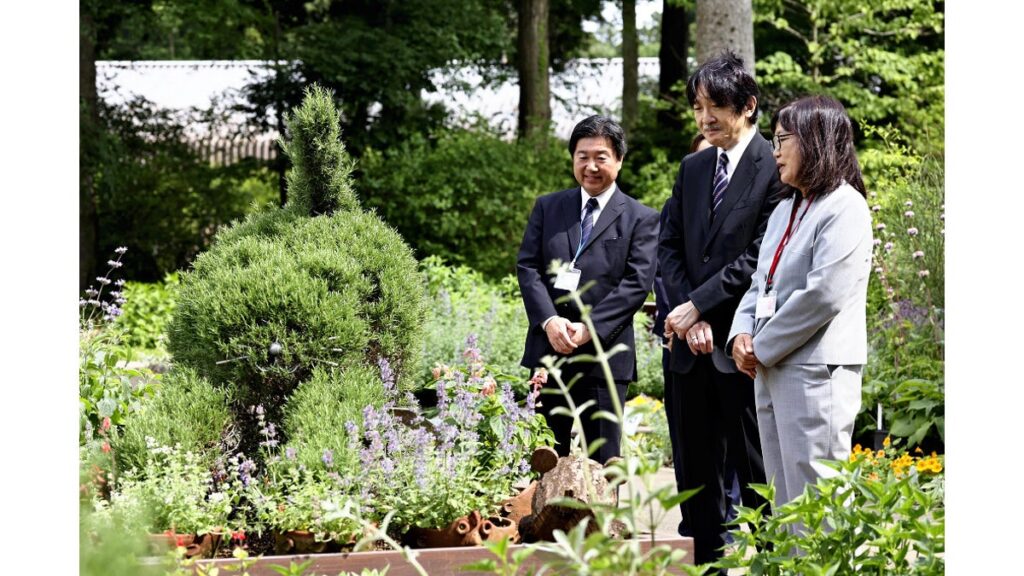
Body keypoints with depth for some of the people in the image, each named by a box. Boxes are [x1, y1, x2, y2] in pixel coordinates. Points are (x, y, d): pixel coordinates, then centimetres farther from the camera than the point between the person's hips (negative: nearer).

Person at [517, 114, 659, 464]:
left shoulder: (640, 219, 3)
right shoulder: (547, 208, 13)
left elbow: (637, 282, -6)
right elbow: (527, 267, 5)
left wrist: (588, 328, -16)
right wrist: (549, 321, -12)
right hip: (548, 348, 3)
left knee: (603, 460, 0)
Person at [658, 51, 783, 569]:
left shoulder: (775, 171, -8)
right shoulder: (693, 169, 14)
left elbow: (758, 259, -14)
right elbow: (669, 247, 10)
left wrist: (697, 306, -13)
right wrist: (689, 320, -5)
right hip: (692, 348, 7)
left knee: (755, 472, -1)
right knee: (694, 474, 11)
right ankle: (704, 560, 19)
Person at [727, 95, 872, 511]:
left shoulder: (844, 208, -9)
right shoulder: (785, 210, 19)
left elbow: (823, 295, -18)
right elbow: (760, 284, 21)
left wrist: (763, 348, -11)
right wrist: (742, 334, 1)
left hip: (815, 374, -9)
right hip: (770, 371, 9)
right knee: (784, 504, 10)